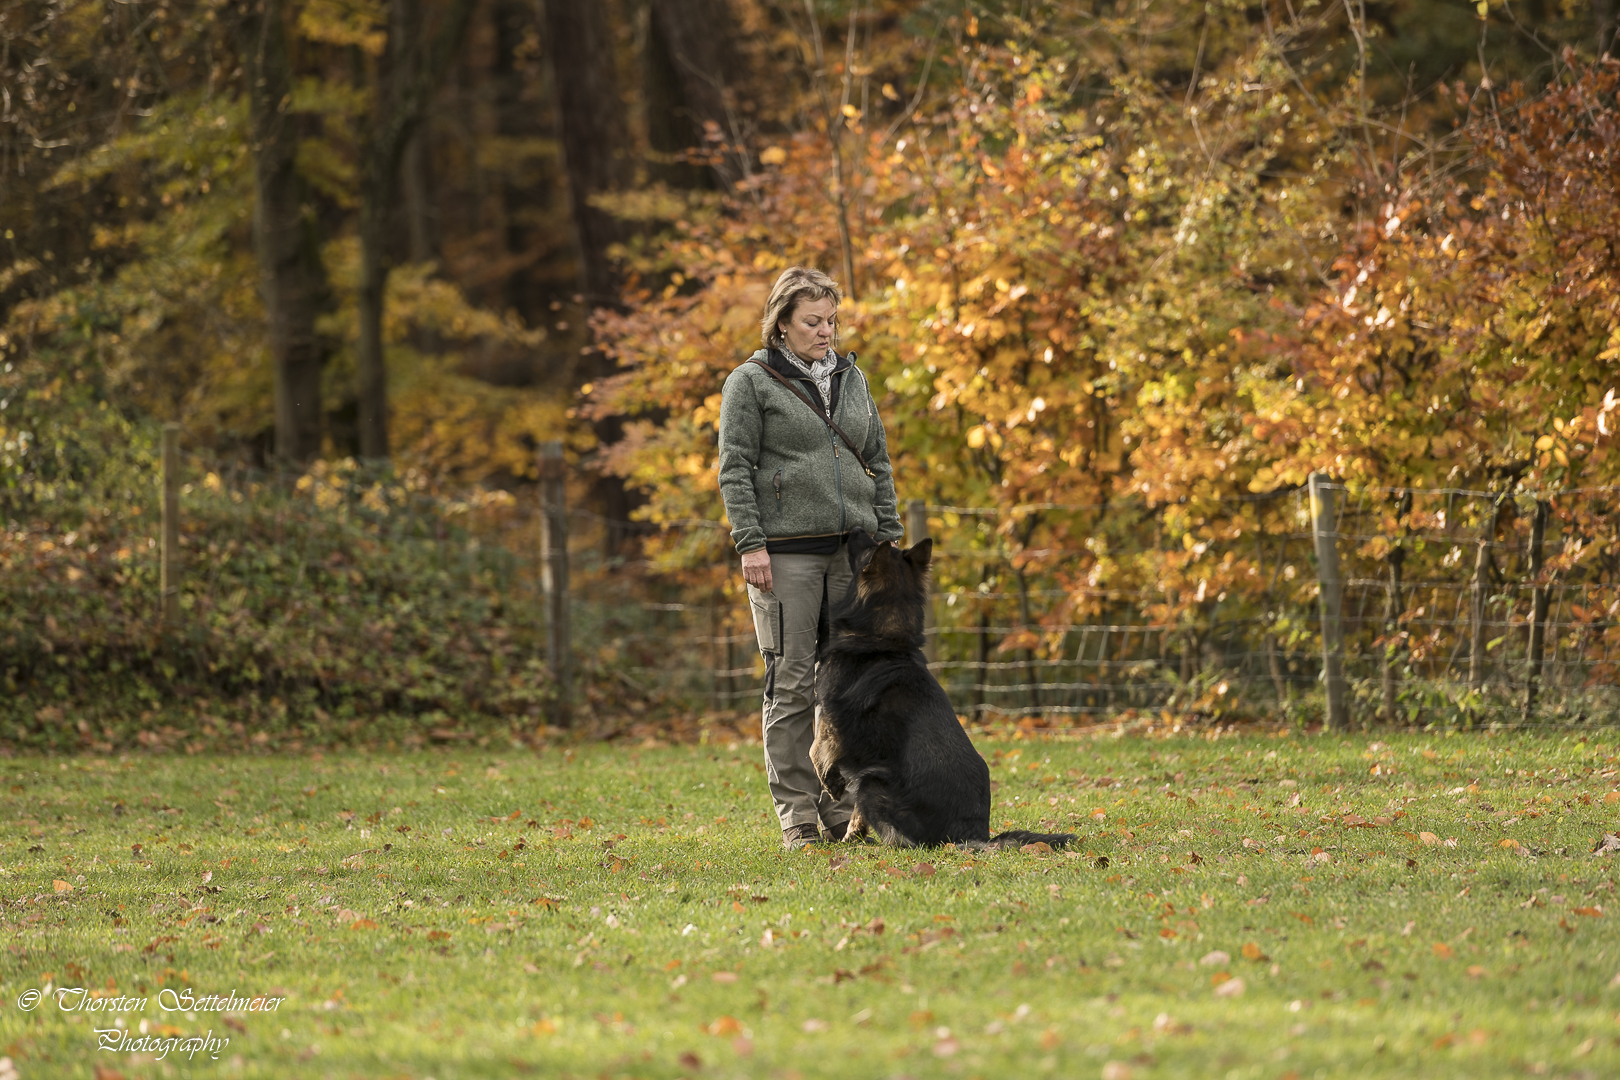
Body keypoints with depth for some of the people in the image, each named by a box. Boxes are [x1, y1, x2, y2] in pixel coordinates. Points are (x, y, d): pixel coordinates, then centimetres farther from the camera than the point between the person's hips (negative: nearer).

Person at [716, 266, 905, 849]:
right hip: (787, 551, -5)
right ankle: (797, 815, -1)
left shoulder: (852, 378, 16)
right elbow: (734, 468, -3)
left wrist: (888, 535, 12)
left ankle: (842, 811, 10)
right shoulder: (751, 382, 1)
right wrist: (750, 542, -12)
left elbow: (879, 462, 19)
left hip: (853, 549, 5)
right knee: (792, 683, -4)